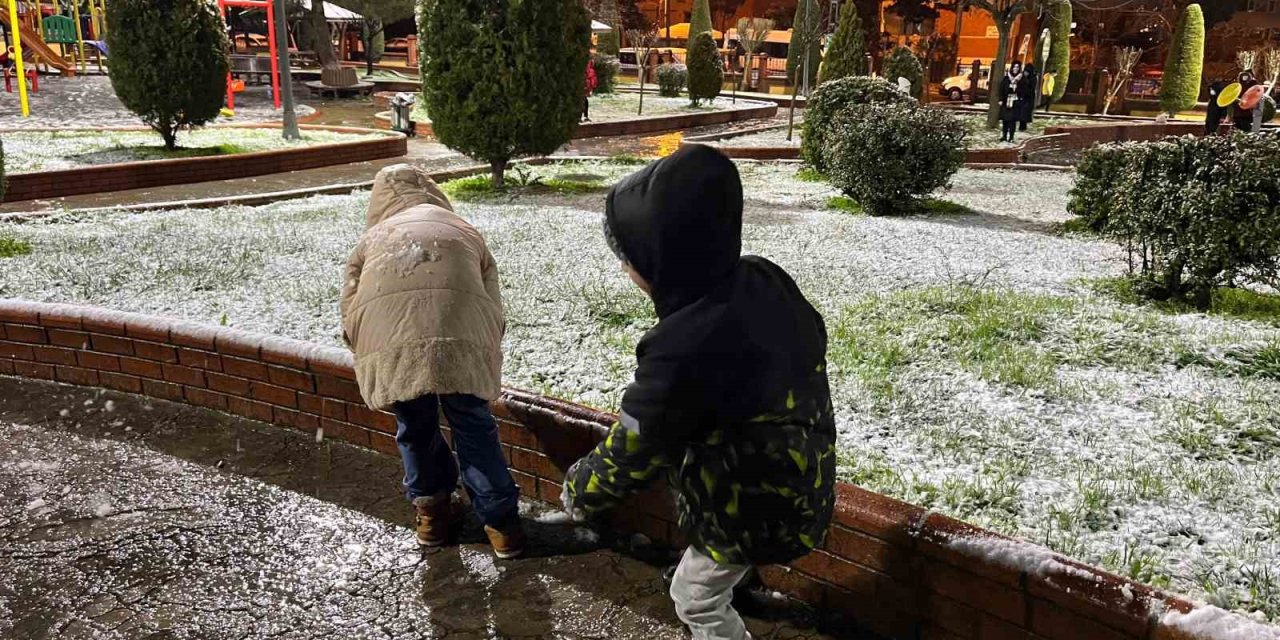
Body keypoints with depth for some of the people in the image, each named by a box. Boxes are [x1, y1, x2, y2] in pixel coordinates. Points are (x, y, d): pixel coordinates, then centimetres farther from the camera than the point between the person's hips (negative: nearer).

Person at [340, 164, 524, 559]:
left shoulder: (372, 238, 31)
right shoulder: (464, 231, 31)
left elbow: (350, 317, 21)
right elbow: (494, 308, 24)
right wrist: (485, 360, 37)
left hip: (389, 348, 1)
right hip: (462, 342, 0)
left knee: (415, 431, 24)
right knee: (475, 429, 19)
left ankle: (431, 506, 42)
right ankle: (499, 517, 27)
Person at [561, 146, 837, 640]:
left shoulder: (683, 353, -36)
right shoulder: (765, 279, -13)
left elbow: (631, 455, -22)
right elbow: (813, 339, 8)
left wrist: (579, 493, -1)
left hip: (752, 511, -8)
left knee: (696, 599, 19)